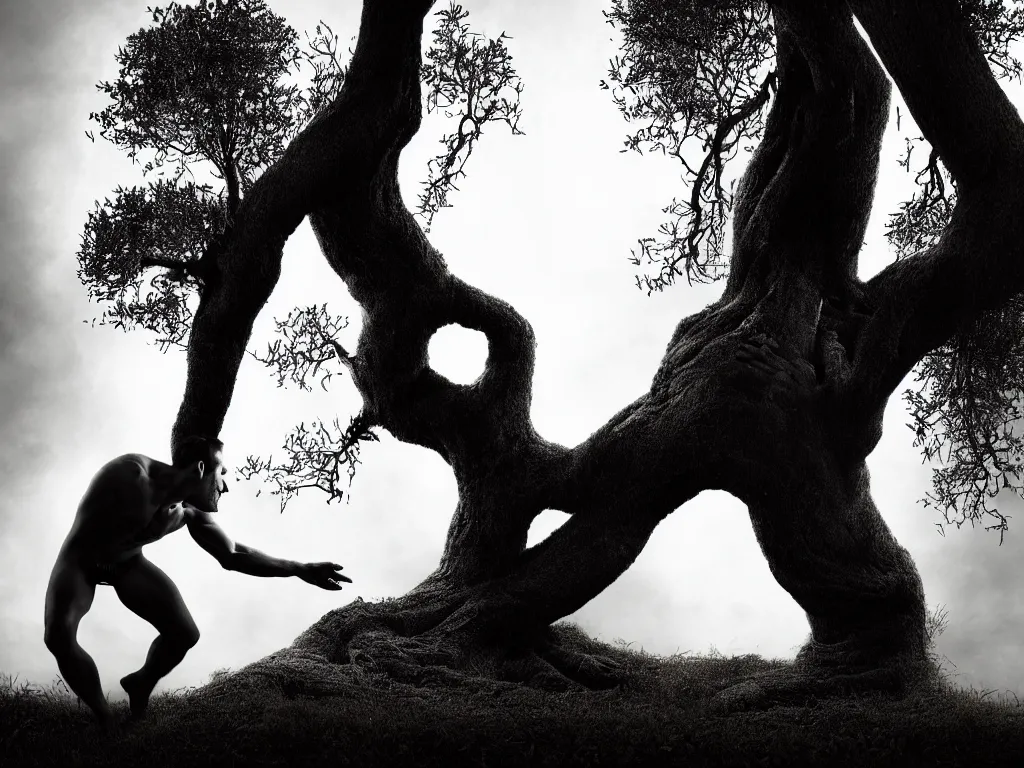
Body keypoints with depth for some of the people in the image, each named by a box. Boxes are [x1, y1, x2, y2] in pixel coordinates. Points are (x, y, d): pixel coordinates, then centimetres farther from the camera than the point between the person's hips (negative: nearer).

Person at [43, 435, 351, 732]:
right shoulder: (129, 473, -35)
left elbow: (232, 555, -4)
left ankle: (140, 685, 24)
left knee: (185, 634, -7)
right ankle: (104, 718, -9)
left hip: (127, 563, 5)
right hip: (81, 559, -5)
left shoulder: (191, 512, -15)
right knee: (58, 635, -29)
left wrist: (299, 570, -7)